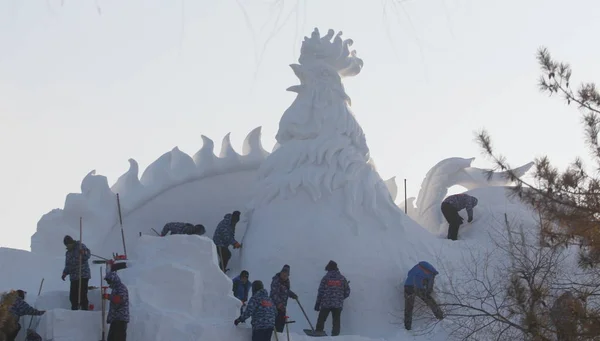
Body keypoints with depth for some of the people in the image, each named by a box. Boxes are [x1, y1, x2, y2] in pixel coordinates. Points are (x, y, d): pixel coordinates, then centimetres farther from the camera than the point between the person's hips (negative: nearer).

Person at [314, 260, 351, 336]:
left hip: (325, 304, -1)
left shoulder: (326, 278, 1)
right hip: (338, 304, 1)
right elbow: (347, 292, 8)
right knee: (336, 322, 4)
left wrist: (317, 303, 4)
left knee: (321, 321, 8)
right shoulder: (342, 278, 6)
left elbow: (320, 291, -1)